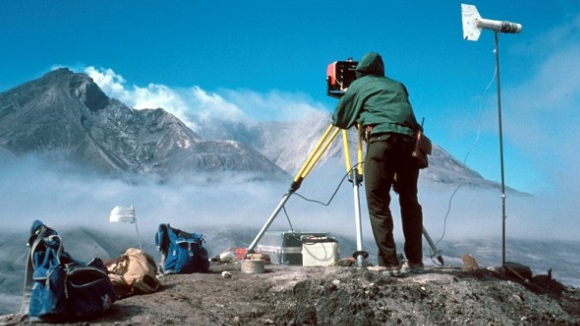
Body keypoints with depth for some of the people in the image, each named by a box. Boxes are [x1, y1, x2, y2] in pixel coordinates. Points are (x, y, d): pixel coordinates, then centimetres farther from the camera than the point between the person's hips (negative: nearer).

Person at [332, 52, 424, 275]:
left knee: (378, 203, -2)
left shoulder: (358, 85, 21)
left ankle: (389, 263, -9)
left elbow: (338, 118, 24)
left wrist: (356, 118, 45)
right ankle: (415, 261, 15)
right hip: (409, 140, 4)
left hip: (381, 138, -4)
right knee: (409, 201, 13)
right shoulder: (398, 86, 31)